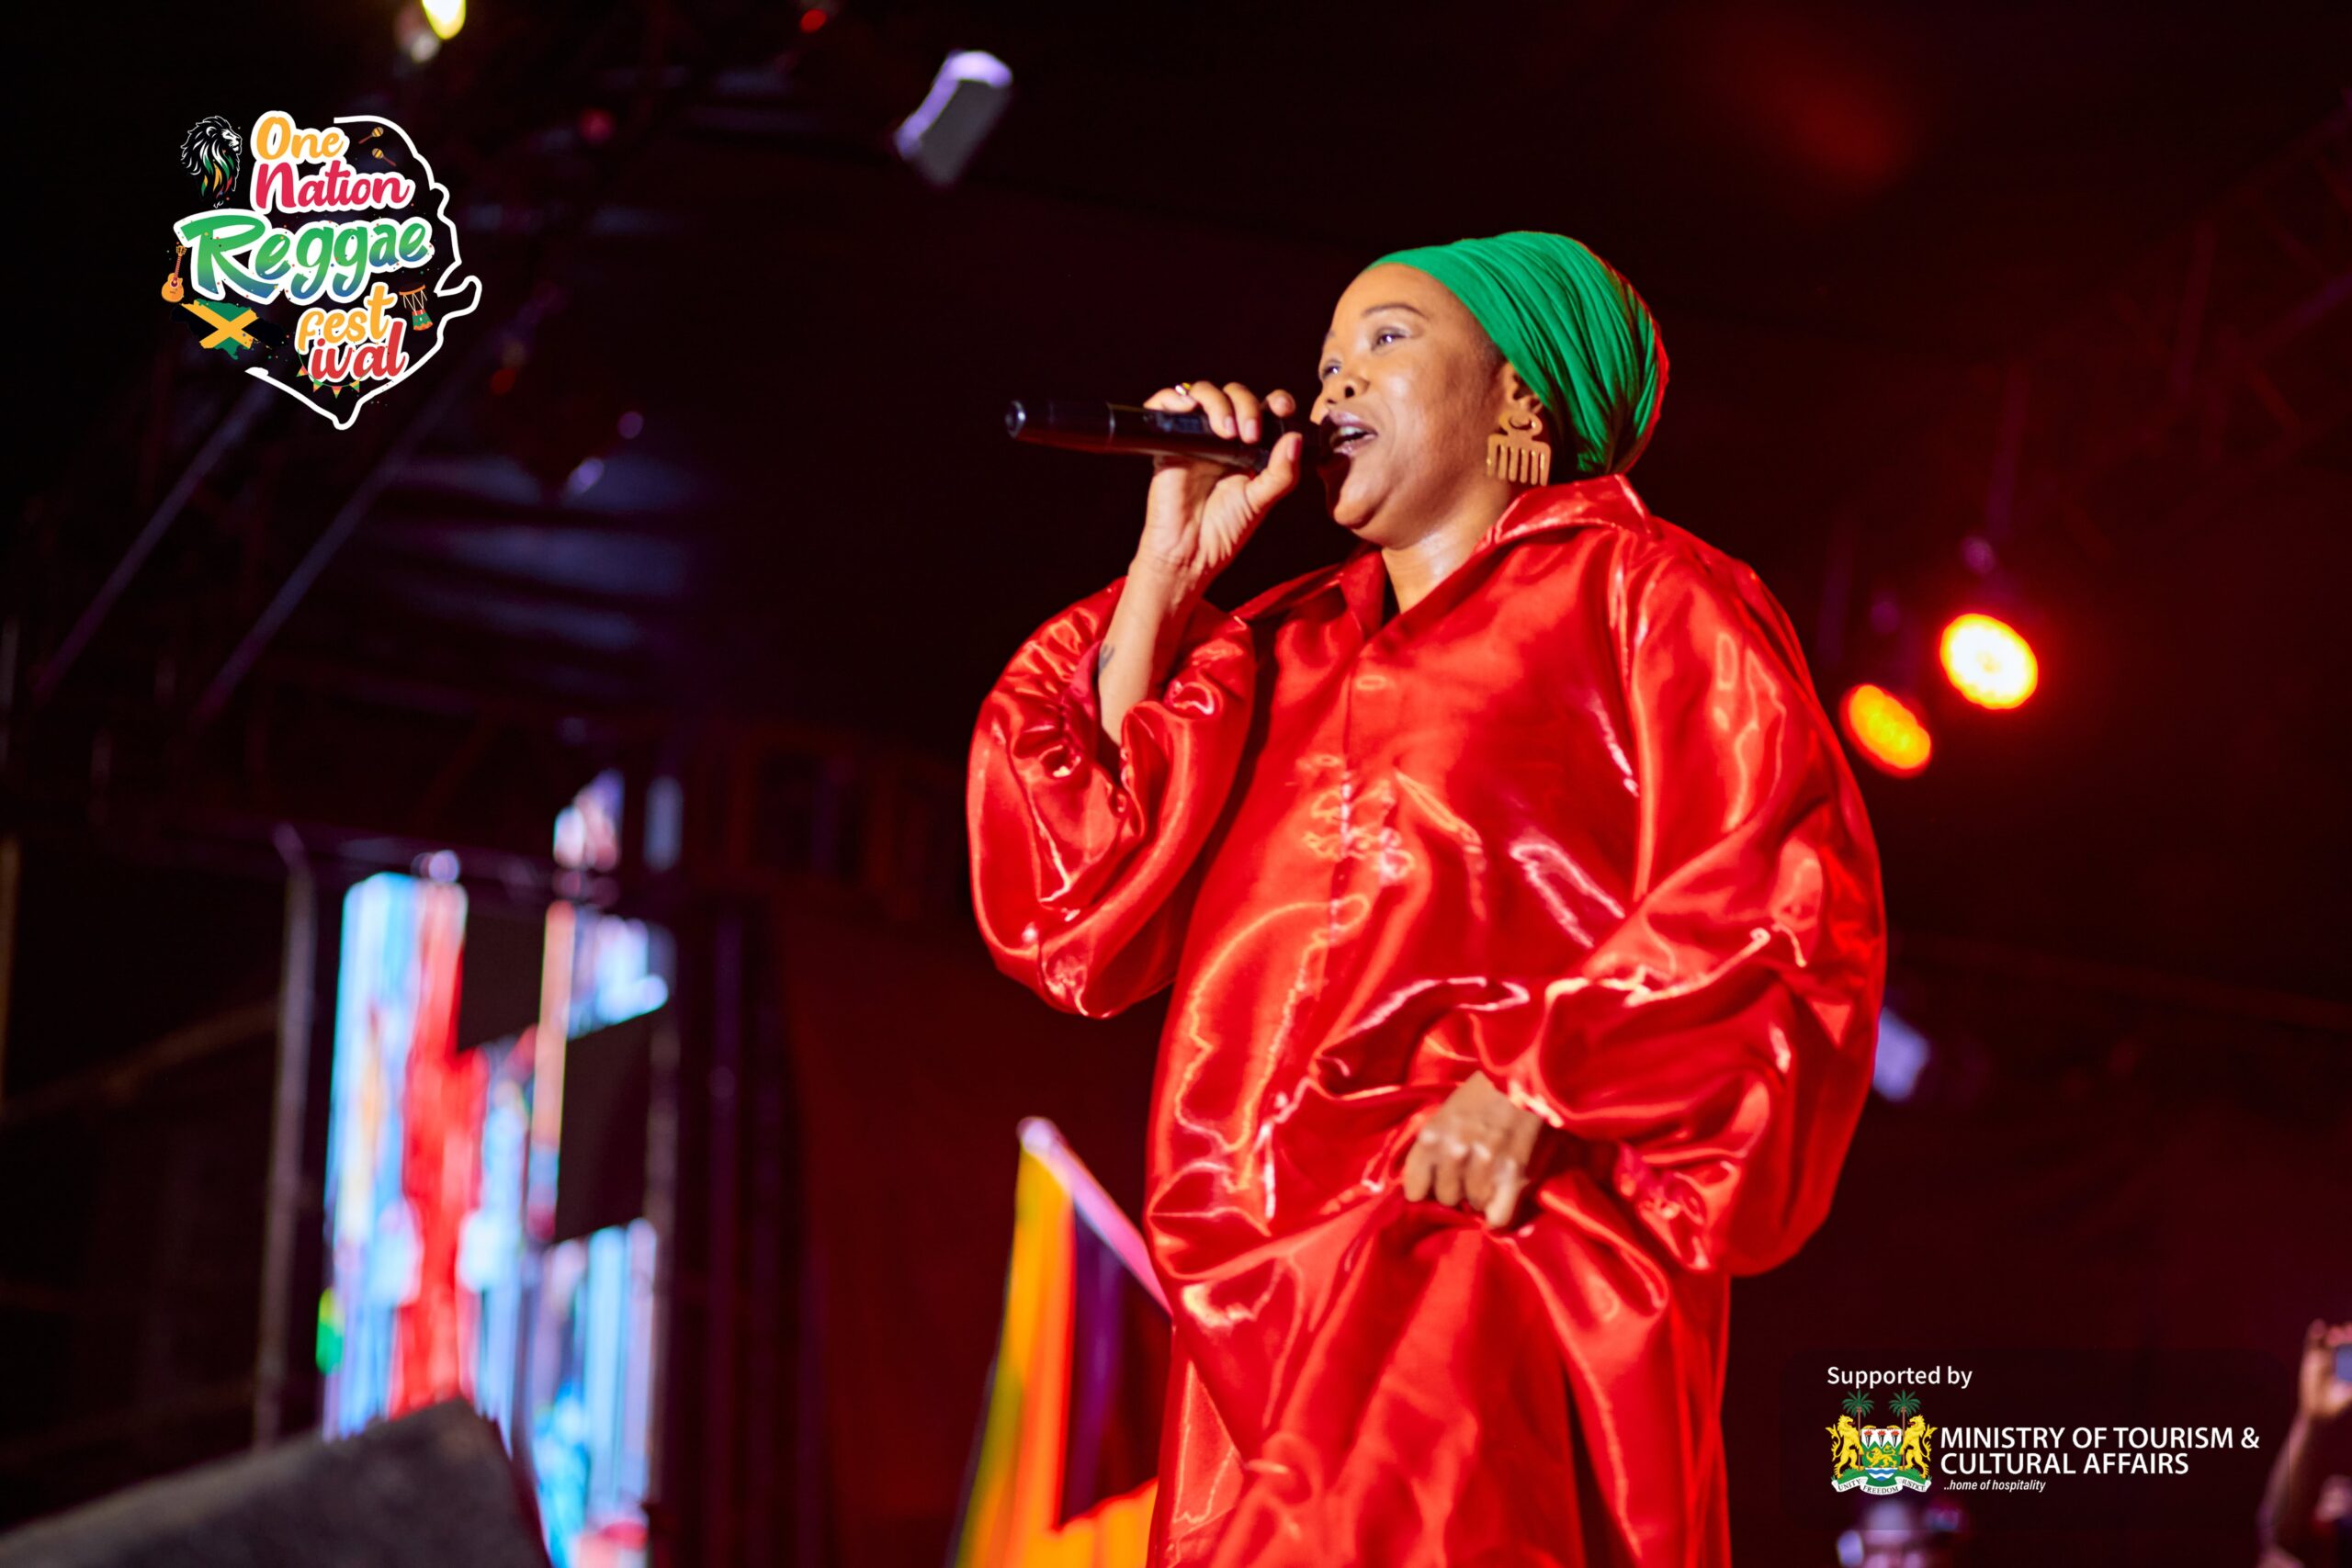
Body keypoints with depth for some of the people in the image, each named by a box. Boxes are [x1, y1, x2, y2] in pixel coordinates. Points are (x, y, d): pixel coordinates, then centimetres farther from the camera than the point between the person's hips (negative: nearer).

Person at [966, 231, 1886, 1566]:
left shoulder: (1634, 594, 10)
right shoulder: (1278, 655, 26)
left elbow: (1788, 908, -3)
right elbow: (1070, 920, 14)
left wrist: (1540, 1083, -15)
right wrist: (1169, 568, 16)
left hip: (1496, 1245, -5)